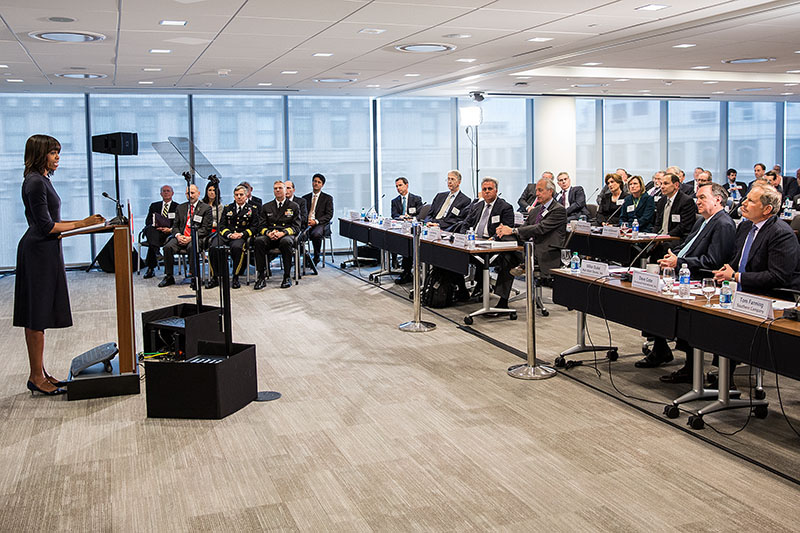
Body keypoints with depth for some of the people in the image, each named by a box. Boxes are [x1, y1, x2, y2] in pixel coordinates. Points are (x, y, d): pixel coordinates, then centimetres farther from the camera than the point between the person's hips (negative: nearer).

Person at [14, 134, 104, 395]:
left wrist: (83, 223, 17)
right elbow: (46, 226, -18)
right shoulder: (35, 182, -15)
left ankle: (39, 374, 19)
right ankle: (37, 377, 2)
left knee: (37, 317, 12)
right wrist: (82, 224, -13)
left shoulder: (43, 179, 16)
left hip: (45, 251, 10)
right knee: (38, 317, -5)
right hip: (39, 252, -10)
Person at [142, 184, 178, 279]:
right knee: (150, 229, -37)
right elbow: (148, 221, 14)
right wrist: (155, 225, -11)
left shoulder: (177, 207, 17)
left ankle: (151, 267, -37)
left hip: (169, 232, -2)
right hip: (155, 232, 2)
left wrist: (170, 229, -16)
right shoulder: (154, 205, 26)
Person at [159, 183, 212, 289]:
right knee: (168, 247, -24)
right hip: (181, 237, 4)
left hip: (196, 238, -4)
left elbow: (206, 229, -2)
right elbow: (175, 225, 17)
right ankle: (168, 277, -13)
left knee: (192, 247, -38)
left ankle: (194, 278, -31)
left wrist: (191, 238, -15)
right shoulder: (180, 207, 20)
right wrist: (178, 235, -7)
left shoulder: (206, 208, 5)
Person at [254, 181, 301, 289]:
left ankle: (287, 276, -28)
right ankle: (261, 276, -30)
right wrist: (268, 233, -13)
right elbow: (261, 226, 12)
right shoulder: (266, 207, 21)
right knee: (259, 240, -33)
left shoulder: (294, 206, 14)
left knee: (286, 241, -39)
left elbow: (296, 227, 3)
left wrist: (283, 233, -16)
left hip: (286, 235, -2)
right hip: (269, 237, 2)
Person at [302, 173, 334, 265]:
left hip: (319, 224, -3)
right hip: (306, 224, 3)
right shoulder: (305, 198, 22)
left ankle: (316, 257, -15)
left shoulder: (327, 198, 12)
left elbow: (329, 215, 2)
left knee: (315, 234, -37)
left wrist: (316, 221, -14)